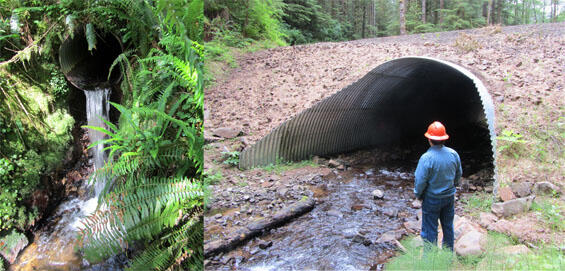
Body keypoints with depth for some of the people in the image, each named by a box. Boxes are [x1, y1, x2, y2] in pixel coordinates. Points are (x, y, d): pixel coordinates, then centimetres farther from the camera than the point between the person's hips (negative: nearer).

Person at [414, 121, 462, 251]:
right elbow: (458, 174, 8)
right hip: (449, 196, 6)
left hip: (432, 199, -6)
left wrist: (418, 195, -1)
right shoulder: (453, 154, -7)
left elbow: (420, 180, -19)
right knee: (448, 226, 21)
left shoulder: (426, 158, -25)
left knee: (430, 230, 8)